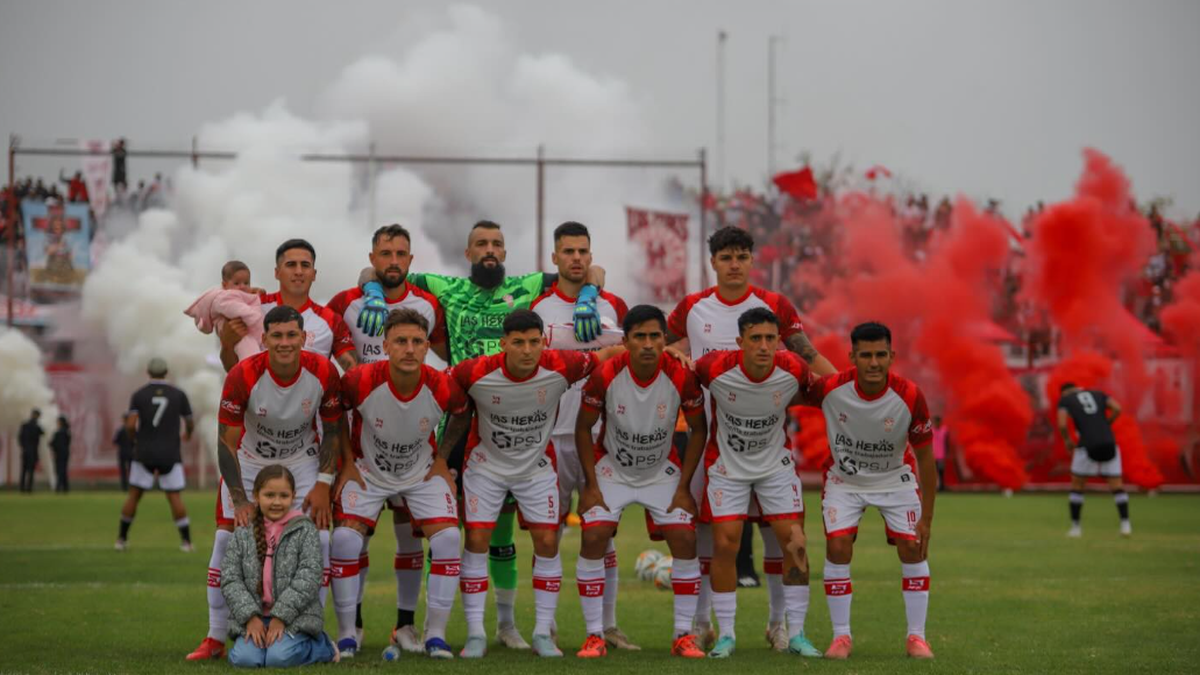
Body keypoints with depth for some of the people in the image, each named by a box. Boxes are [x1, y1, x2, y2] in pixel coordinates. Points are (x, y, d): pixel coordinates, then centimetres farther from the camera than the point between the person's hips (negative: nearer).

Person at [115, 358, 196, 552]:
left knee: (134, 495, 11)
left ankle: (122, 538, 15)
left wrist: (136, 438, 11)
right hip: (169, 455, 0)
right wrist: (188, 433, 33)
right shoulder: (178, 395, 0)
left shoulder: (139, 395, -2)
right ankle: (186, 540, -6)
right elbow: (190, 423, 9)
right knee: (174, 498, 0)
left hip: (144, 454, 0)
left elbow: (130, 425, -12)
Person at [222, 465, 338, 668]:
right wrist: (250, 616, -12)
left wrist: (281, 616, -16)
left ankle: (320, 646, 4)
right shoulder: (243, 534, 7)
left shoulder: (305, 531, -1)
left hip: (296, 615, -2)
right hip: (254, 616, 2)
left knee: (280, 657, -27)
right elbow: (230, 579, 1)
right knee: (244, 658, -24)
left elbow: (309, 578, -10)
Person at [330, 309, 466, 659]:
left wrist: (443, 459, -2)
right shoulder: (361, 381, -29)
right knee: (345, 540, -16)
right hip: (367, 471, -1)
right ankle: (347, 635, 1)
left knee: (448, 539, -15)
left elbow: (462, 415, 0)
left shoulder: (444, 388, -25)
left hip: (422, 472, 1)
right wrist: (346, 463, -7)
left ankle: (436, 635, -3)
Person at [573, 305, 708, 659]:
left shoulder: (682, 377, -22)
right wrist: (591, 485, -10)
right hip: (611, 468, -1)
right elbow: (583, 427, -8)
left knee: (685, 541, -10)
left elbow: (698, 429, -6)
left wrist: (684, 487, -8)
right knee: (593, 540, -14)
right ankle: (595, 635, -2)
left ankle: (684, 636, 2)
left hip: (663, 470, 1)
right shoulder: (605, 376, -24)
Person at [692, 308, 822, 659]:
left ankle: (796, 634, 9)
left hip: (776, 463, 2)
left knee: (795, 544, -3)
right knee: (725, 545, -7)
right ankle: (726, 634, 7)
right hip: (727, 464, -2)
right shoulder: (716, 368, -25)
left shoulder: (794, 370, -19)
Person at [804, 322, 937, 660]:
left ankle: (916, 636, 7)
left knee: (913, 550, -7)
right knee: (837, 549, -11)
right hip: (844, 478, 0)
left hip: (896, 478, 0)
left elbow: (925, 458, -17)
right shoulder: (830, 388, -27)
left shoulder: (910, 397, -27)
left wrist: (926, 520, -15)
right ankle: (841, 636, 3)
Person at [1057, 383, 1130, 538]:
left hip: (1087, 445, -3)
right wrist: (1105, 427, 16)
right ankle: (1125, 524, -6)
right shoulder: (1098, 394, 21)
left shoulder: (1064, 399, 11)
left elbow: (1062, 425, -5)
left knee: (1077, 485, 14)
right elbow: (1117, 409, 5)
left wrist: (1067, 440, 13)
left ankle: (1076, 526, 14)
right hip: (1109, 443, 3)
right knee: (1116, 486, 8)